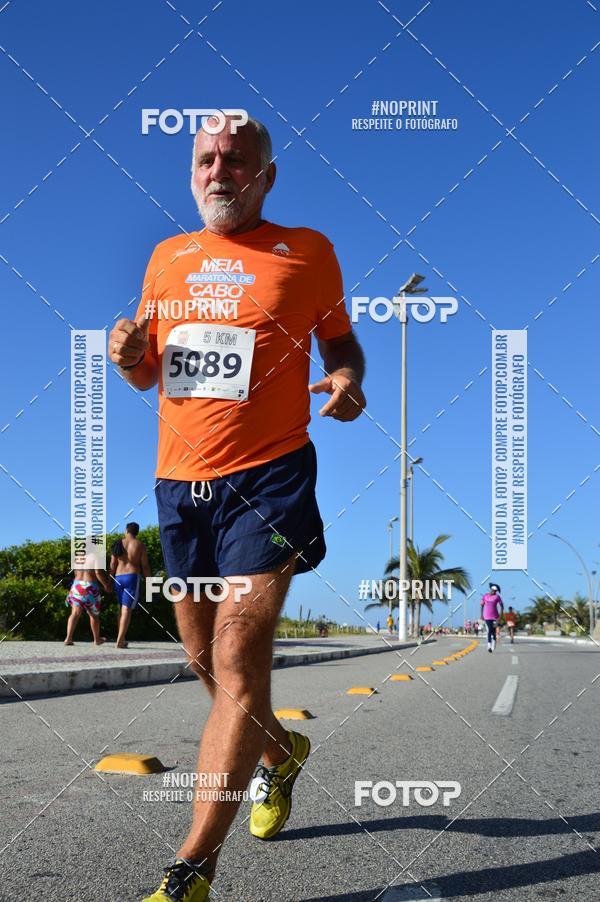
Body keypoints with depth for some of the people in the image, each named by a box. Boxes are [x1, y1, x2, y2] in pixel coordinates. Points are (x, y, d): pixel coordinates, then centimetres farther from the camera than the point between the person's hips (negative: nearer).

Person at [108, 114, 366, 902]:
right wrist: (129, 356, -4)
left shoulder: (307, 251, 2)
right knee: (205, 659, 15)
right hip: (179, 481, 5)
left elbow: (339, 340, 11)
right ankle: (282, 752, 44)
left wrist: (347, 380, -11)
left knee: (239, 661, -13)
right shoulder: (167, 258, 13)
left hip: (266, 479, -5)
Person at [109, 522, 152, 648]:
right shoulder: (140, 545, -1)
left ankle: (122, 639, 16)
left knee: (122, 608, 16)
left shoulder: (118, 544, 8)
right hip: (133, 577, -4)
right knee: (127, 609, -7)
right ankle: (119, 641, -14)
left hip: (118, 577, 4)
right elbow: (145, 566, -3)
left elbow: (112, 565, 6)